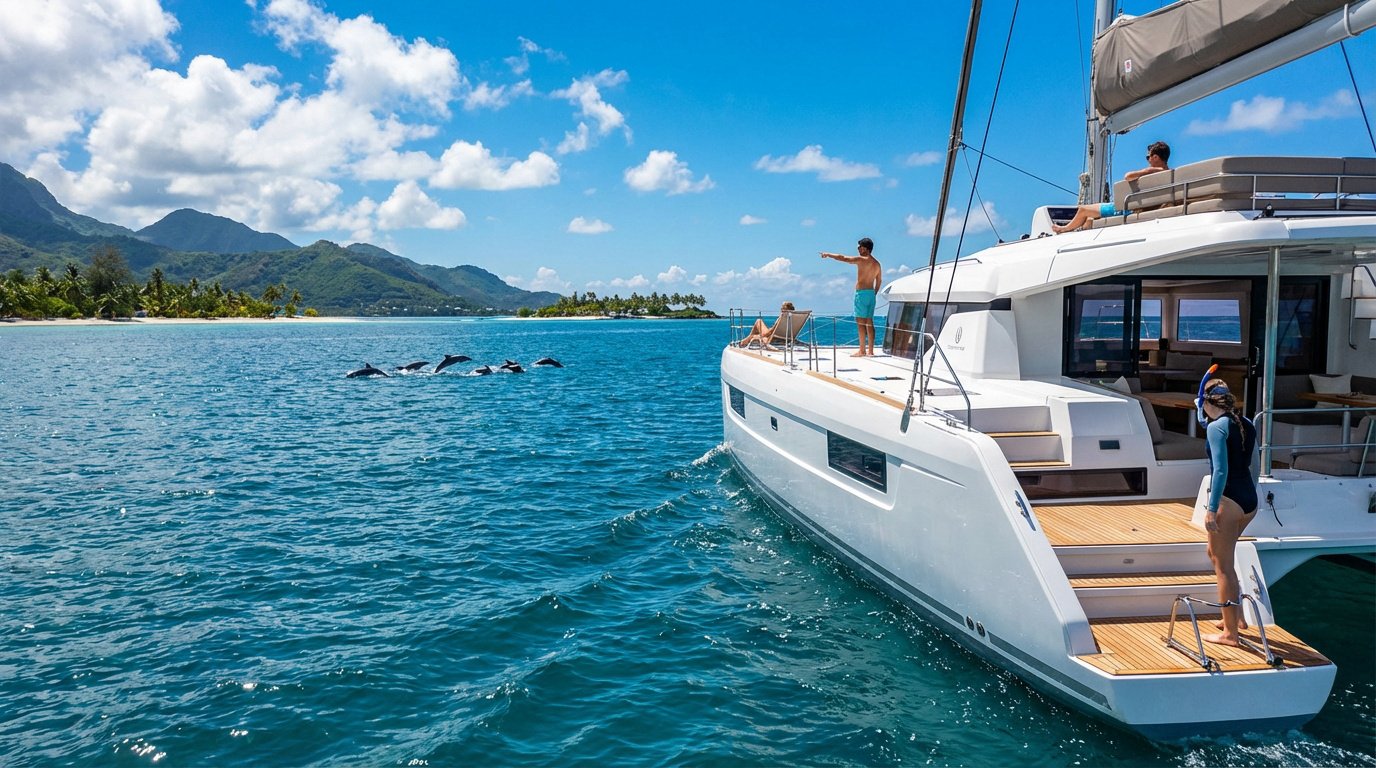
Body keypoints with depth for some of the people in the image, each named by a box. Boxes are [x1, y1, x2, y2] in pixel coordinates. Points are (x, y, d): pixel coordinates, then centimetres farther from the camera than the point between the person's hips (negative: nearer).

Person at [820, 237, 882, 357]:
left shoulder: (861, 260, -9)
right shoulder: (877, 264, 13)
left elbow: (842, 258, -7)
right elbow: (879, 281, 17)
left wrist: (828, 255, 6)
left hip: (861, 293, -8)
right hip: (871, 293, 8)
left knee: (860, 322, -7)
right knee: (869, 322, 8)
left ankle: (862, 351, -9)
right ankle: (870, 351, 7)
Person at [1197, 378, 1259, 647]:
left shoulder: (1216, 427, -13)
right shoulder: (1247, 425, 11)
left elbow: (1221, 471, -19)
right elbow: (1251, 466, 15)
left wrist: (1211, 509, -19)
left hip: (1228, 501, -8)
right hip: (1250, 501, 8)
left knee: (1223, 565, 3)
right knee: (1215, 553, 25)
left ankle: (1230, 633, 11)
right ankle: (1237, 616, 30)